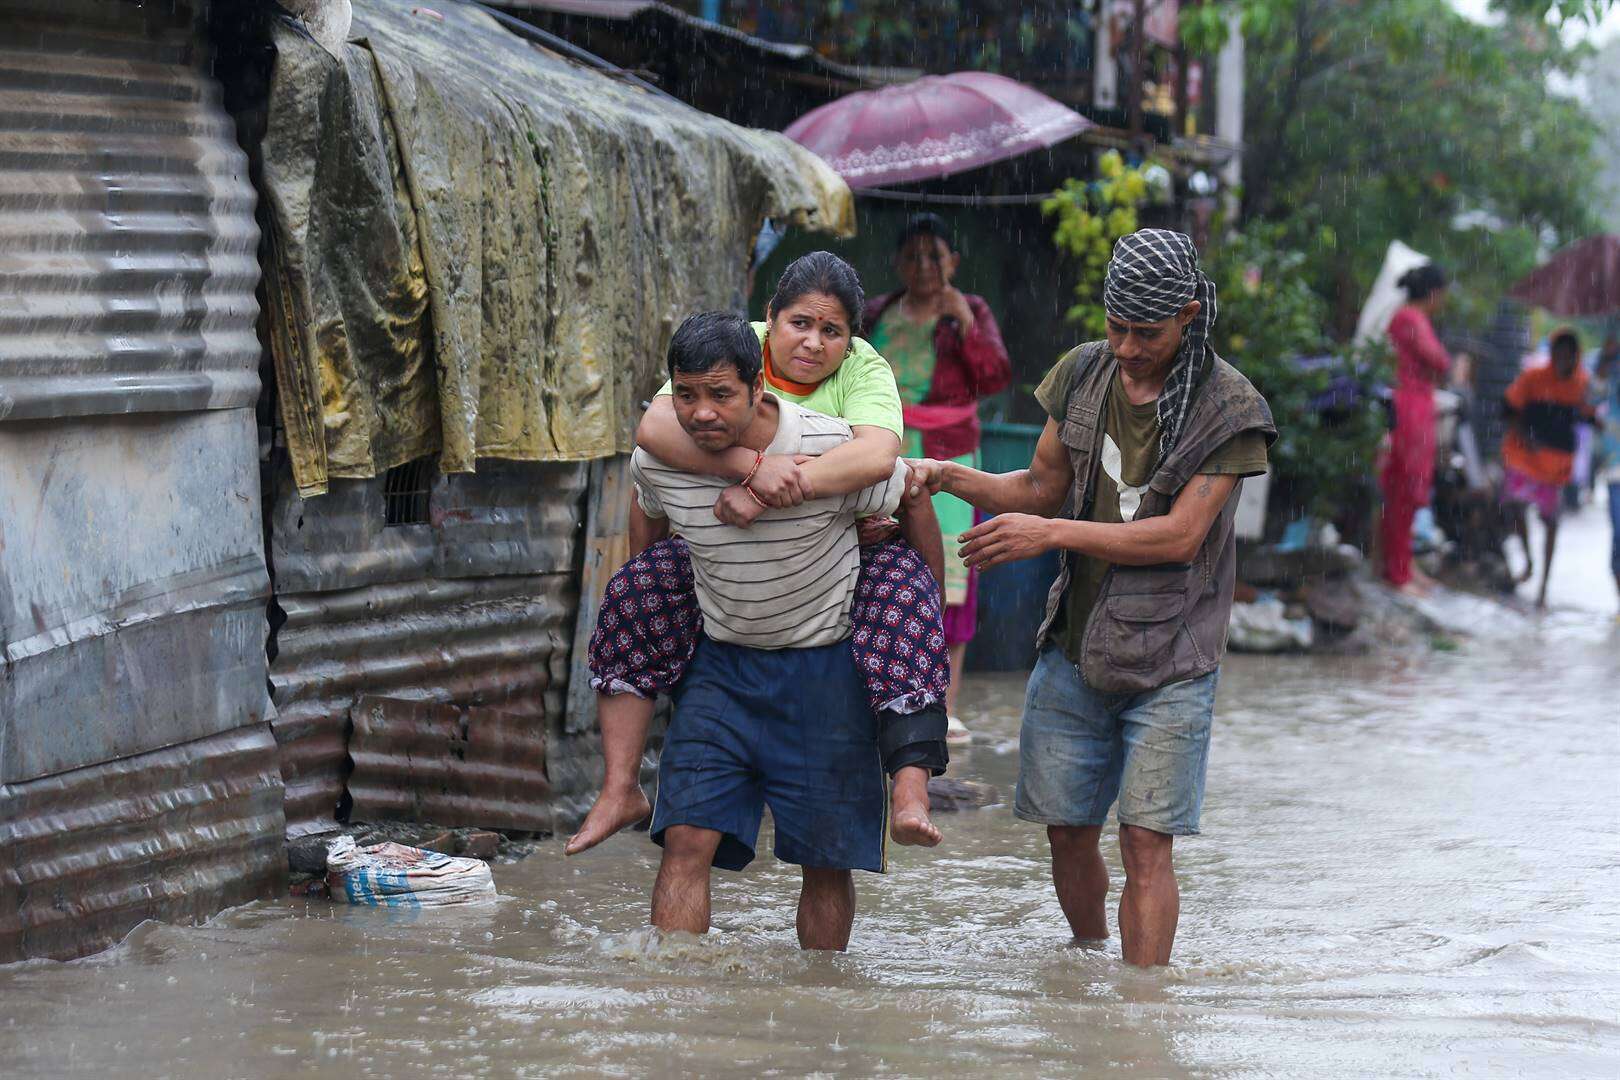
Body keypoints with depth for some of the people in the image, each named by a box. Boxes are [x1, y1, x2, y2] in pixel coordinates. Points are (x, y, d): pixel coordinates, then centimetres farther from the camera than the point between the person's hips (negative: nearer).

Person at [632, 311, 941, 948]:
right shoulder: (657, 460, -12)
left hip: (825, 665, -2)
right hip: (719, 662, 2)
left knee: (826, 859, 3)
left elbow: (913, 502, -3)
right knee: (686, 839, -11)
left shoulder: (834, 450, -22)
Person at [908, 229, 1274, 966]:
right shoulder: (1083, 373, 4)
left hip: (1169, 660, -4)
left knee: (1146, 841, -8)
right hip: (1075, 646, 4)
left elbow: (1179, 537, -17)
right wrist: (950, 478, -5)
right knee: (1067, 830, 8)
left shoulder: (1229, 409, -11)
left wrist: (1050, 534, -20)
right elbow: (1041, 486, 13)